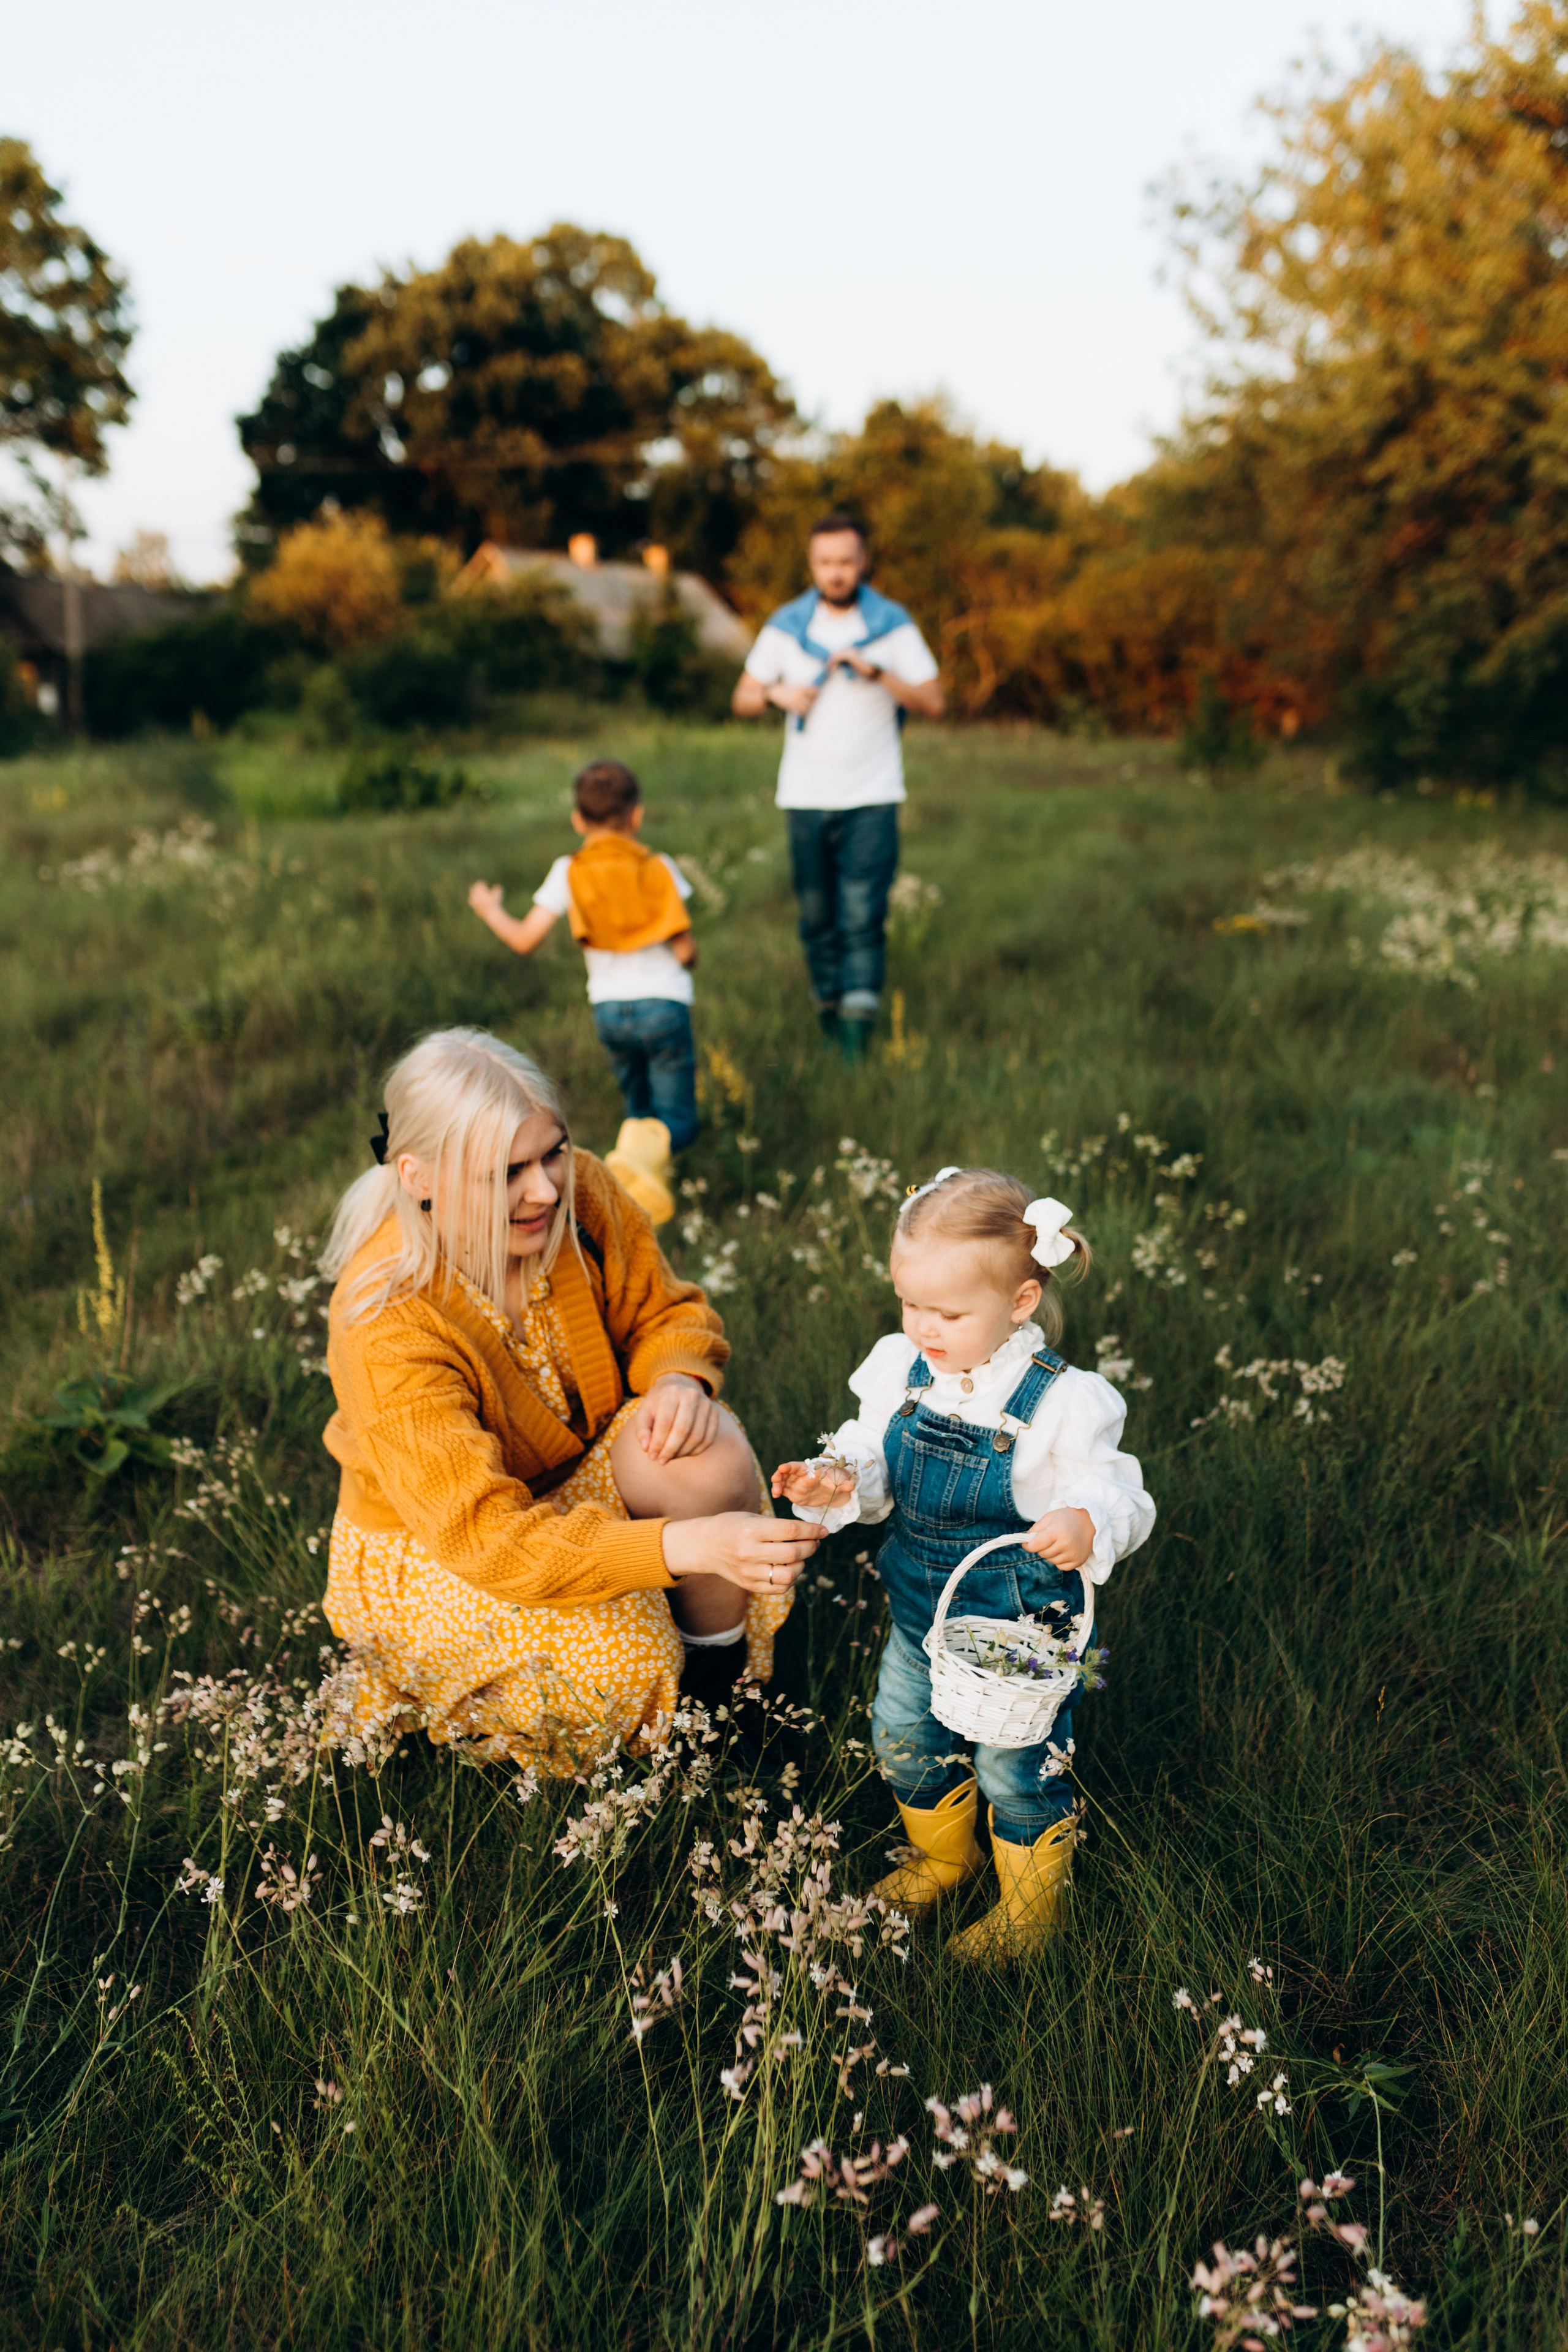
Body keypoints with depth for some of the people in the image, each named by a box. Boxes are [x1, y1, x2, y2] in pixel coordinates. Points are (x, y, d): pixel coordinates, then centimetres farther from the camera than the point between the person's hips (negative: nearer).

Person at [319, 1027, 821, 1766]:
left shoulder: (579, 1193, -19)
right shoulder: (386, 1325, -34)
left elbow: (666, 1314, -1)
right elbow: (487, 1538, -39)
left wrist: (680, 1379, -27)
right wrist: (687, 1546, -50)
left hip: (577, 1469, 5)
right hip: (427, 1546, -4)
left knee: (711, 1457, -27)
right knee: (619, 1662, -30)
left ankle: (723, 1664, -1)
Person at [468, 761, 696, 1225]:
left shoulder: (569, 873, -1)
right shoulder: (659, 868, -2)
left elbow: (524, 940, -4)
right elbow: (685, 951, -5)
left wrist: (489, 909, 16)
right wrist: (688, 961, 20)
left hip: (609, 1008, 2)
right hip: (664, 1004, -2)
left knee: (640, 1109, 22)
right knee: (676, 1119, 2)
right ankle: (644, 1151, -30)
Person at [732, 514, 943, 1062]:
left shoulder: (892, 625, 0)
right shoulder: (786, 626, 5)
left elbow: (933, 703, -3)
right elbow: (743, 701, 10)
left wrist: (876, 672, -18)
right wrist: (777, 694, -13)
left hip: (871, 798, -2)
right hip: (805, 796, 2)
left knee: (863, 915, -10)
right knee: (817, 915, 7)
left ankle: (858, 1035, -12)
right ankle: (828, 1004, 24)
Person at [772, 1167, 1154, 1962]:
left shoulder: (1064, 1403, -23)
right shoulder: (900, 1369, -8)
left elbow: (1117, 1497, -18)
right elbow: (873, 1461, 2)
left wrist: (1087, 1526, -41)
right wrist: (839, 1479, -21)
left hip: (1021, 1624, -5)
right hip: (920, 1606, 6)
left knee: (1016, 1768, 8)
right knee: (904, 1737, 20)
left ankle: (1031, 1904, 36)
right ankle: (945, 1856, 50)